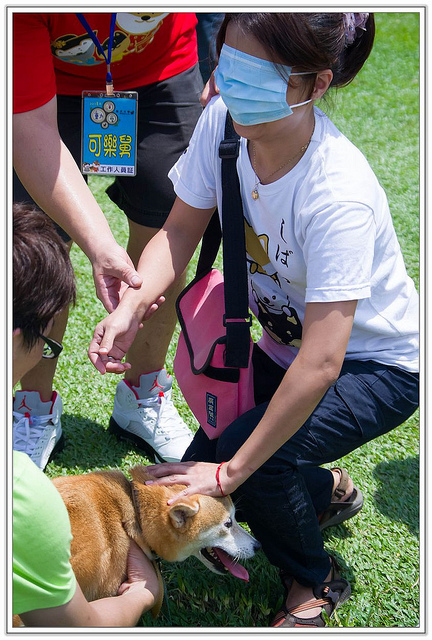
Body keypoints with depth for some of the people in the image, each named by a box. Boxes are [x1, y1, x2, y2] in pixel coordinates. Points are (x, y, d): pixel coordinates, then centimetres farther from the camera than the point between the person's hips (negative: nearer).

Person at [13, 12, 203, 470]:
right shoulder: (20, 18, -39)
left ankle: (141, 399, 20)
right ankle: (37, 412, 13)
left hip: (161, 69, 2)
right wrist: (99, 244, -46)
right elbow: (33, 128, -38)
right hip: (46, 86, -2)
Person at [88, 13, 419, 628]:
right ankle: (328, 490, 30)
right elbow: (180, 231, -8)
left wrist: (232, 470, -32)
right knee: (199, 476, -1)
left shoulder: (339, 195, -37)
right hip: (286, 341, 7)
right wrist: (132, 305, -29)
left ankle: (315, 583, 7)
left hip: (380, 364, -6)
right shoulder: (223, 120, -19)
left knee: (245, 462, -26)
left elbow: (321, 364, -37)